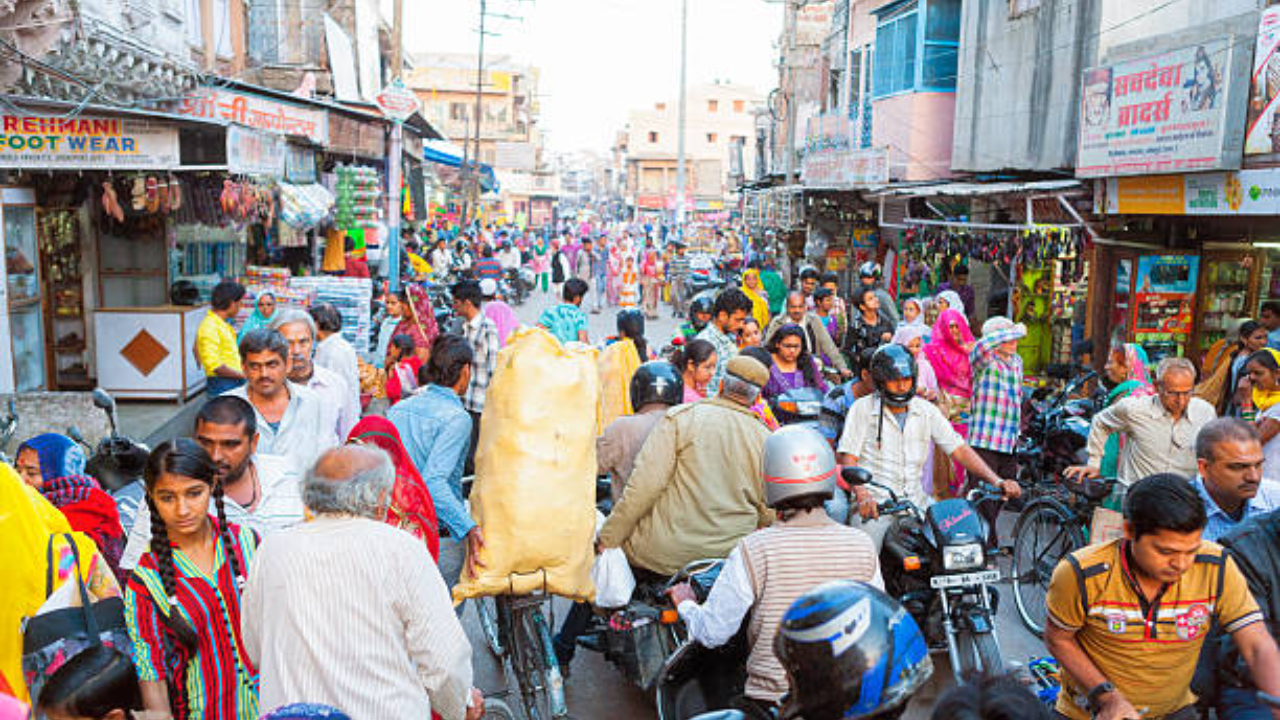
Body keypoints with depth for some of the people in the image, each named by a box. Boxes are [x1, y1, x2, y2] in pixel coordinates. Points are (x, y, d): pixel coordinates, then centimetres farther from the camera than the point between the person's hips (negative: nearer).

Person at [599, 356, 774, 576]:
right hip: (732, 556, 4)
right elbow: (768, 515, 11)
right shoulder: (765, 438, 7)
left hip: (667, 553, -4)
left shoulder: (681, 417, -4)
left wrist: (608, 541, -5)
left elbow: (644, 487, -11)